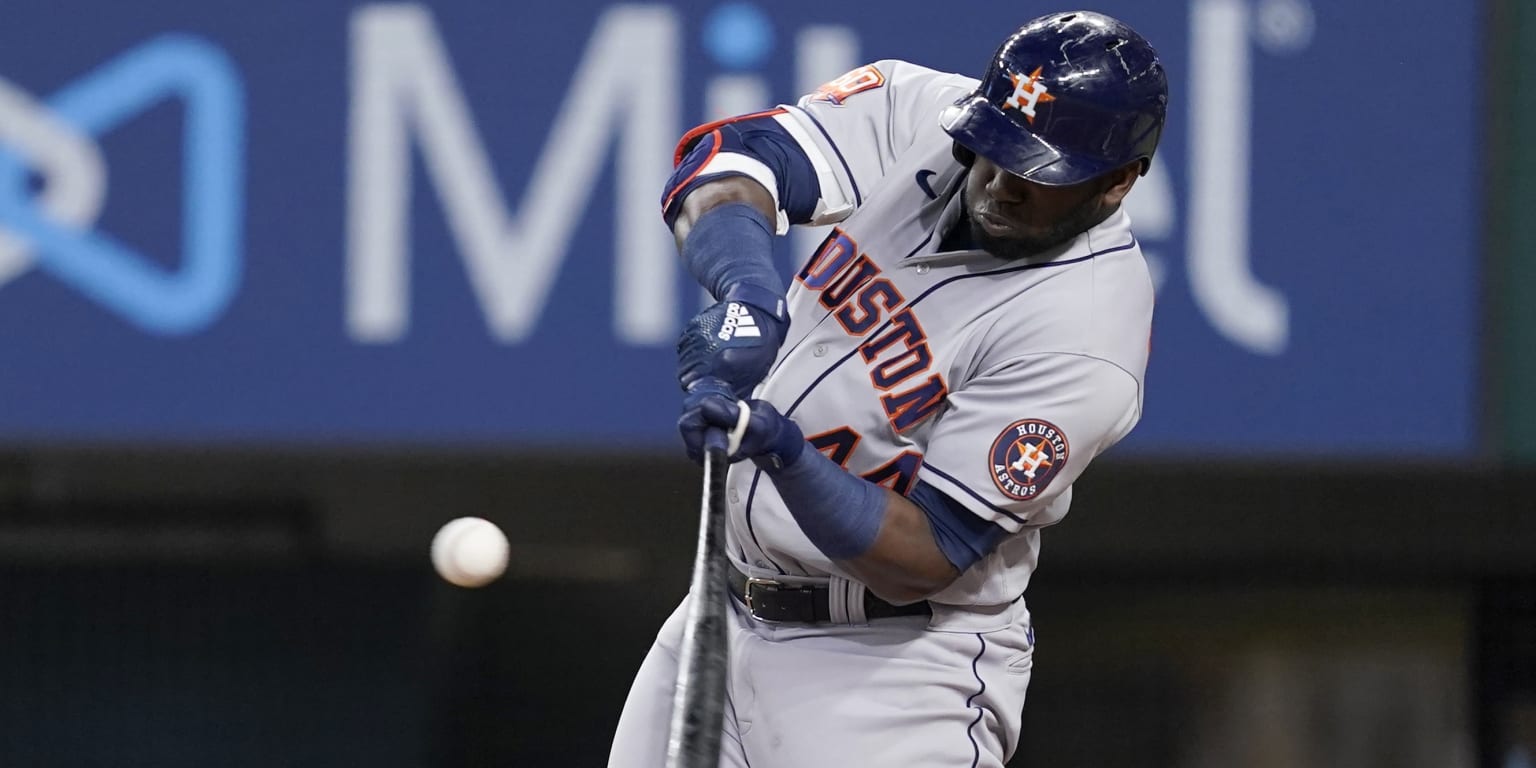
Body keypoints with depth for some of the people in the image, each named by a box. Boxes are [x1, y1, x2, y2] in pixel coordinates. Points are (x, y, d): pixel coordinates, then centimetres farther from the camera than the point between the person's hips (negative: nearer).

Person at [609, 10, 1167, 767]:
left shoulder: (1085, 330, -22)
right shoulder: (918, 112, -5)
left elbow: (923, 559, -23)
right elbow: (727, 158, -15)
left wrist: (784, 450, -37)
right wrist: (748, 289, -34)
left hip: (902, 666, -6)